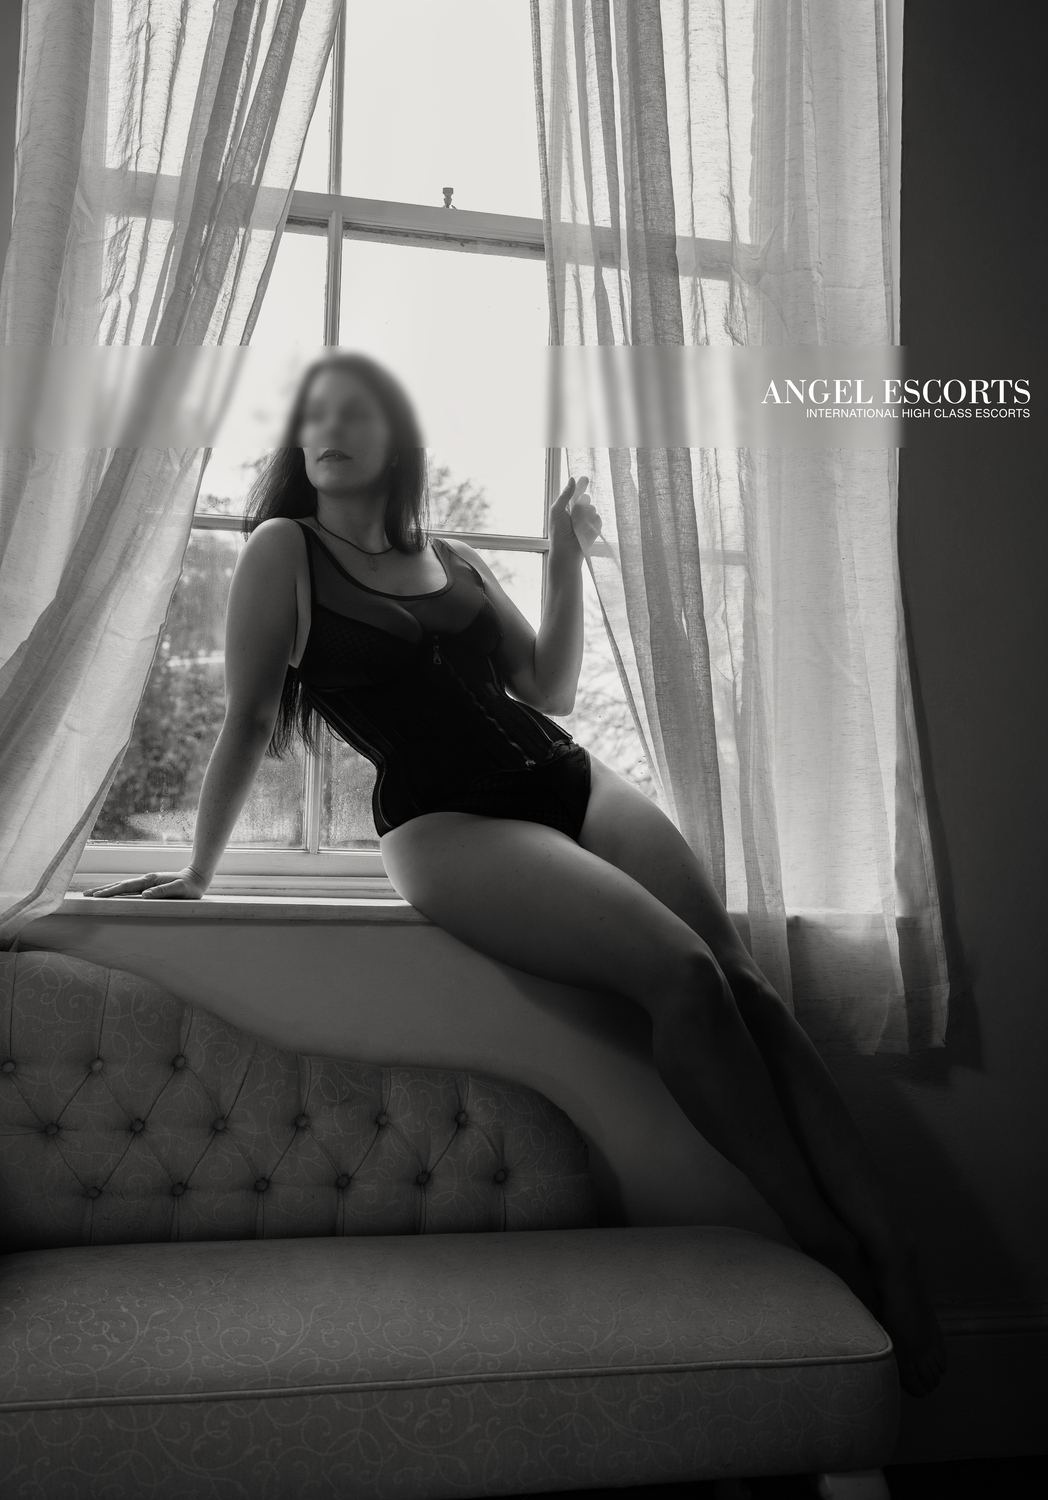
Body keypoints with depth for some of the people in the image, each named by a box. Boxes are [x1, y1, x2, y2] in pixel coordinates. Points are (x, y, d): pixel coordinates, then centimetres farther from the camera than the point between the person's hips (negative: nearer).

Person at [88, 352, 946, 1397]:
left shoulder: (456, 560, 18)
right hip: (445, 822, -6)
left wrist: (566, 562, 13)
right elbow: (247, 722, 6)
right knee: (682, 973, -26)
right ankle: (827, 1253, -17)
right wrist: (199, 870, 6)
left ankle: (889, 1246, -15)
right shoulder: (285, 549, 5)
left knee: (742, 976, -15)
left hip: (570, 782, 6)